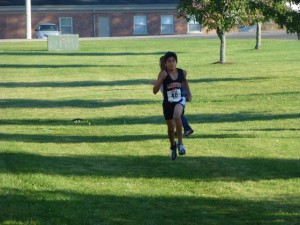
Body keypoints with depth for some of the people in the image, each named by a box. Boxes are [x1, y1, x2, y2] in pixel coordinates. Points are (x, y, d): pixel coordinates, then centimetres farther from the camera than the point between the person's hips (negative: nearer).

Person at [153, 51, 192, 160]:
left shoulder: (182, 72, -7)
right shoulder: (163, 74, -17)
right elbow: (155, 91, -25)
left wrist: (188, 92, 17)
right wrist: (161, 79, -38)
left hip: (179, 101, 0)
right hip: (168, 103, 0)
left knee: (177, 116, -32)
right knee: (171, 128, 10)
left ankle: (180, 143, -20)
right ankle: (173, 146, 42)